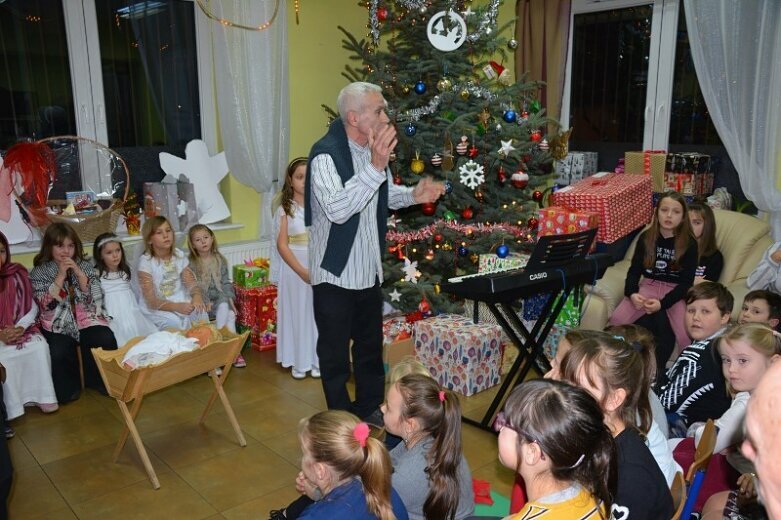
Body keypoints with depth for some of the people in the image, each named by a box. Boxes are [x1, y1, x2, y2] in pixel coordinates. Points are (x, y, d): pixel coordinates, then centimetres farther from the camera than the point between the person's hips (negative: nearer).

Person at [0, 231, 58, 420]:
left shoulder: (16, 275, 1)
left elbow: (32, 307, 3)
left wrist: (20, 328, -14)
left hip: (19, 329, 2)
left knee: (40, 346, -23)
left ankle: (42, 396, -12)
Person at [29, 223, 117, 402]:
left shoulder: (85, 266, 10)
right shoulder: (39, 272, 5)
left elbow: (95, 298, 0)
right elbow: (46, 304, -7)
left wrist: (78, 273, -9)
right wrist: (61, 275, -11)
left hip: (87, 320, 2)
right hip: (57, 325, -1)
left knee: (106, 341, -29)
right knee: (59, 353, -32)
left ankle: (102, 380, -3)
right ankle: (68, 390, -3)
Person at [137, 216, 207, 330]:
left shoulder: (179, 255, 3)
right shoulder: (146, 261, -12)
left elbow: (191, 282, -2)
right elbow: (152, 301, -16)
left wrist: (197, 296, -26)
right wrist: (176, 307, -31)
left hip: (181, 302, 4)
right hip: (157, 310, -4)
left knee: (200, 312, -22)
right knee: (175, 322, -31)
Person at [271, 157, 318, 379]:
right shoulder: (285, 209, -2)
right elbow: (282, 245, -7)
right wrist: (302, 271, -14)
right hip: (294, 266, -2)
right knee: (297, 312, 6)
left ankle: (318, 360, 20)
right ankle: (299, 362, 19)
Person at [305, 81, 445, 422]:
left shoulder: (373, 149, 4)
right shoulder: (326, 154, -21)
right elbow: (337, 209, -35)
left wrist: (413, 195, 0)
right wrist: (375, 167, -41)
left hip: (369, 270, 8)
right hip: (335, 273, -8)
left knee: (370, 345, 21)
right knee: (335, 354, 8)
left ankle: (370, 409, 39)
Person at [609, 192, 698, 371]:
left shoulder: (689, 244, -5)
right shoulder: (646, 237, 2)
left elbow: (687, 282, -6)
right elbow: (634, 270, 4)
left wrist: (662, 303, -21)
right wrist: (631, 293, -17)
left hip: (676, 292, -2)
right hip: (648, 286, 2)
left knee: (687, 333, -29)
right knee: (616, 321, -23)